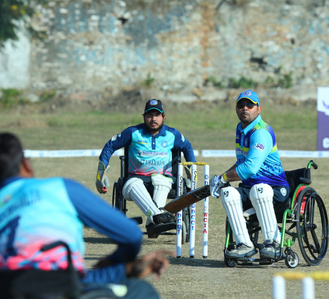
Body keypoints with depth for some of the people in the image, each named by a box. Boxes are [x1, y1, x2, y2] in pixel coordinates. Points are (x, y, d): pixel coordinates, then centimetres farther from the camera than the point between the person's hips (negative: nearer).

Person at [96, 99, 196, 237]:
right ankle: (157, 215, -62)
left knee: (160, 180, -38)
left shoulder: (172, 135, 8)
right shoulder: (133, 133, 2)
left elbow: (187, 148, 27)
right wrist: (102, 170, 7)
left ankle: (152, 224, -51)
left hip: (163, 177, 1)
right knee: (133, 185, -39)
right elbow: (110, 146, 11)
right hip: (137, 178, -1)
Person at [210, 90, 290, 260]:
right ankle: (244, 245, -25)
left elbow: (250, 168, -27)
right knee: (228, 193, -24)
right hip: (248, 189, 8)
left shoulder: (261, 133, -16)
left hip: (275, 190, -8)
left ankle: (272, 242, -30)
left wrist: (223, 178, -15)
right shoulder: (241, 128, 14)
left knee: (258, 190, -41)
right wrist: (222, 179, 11)